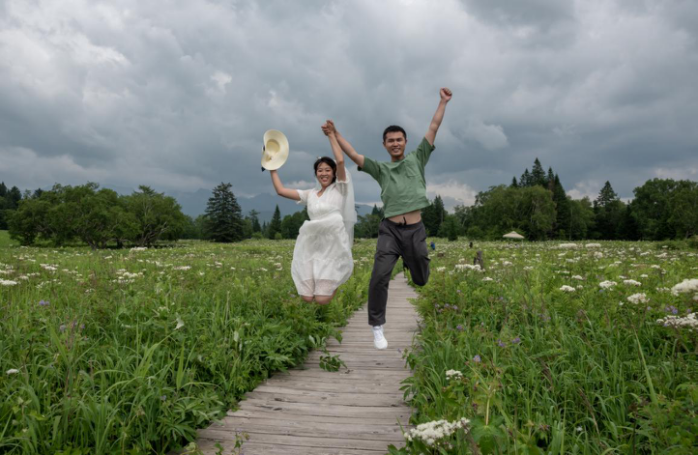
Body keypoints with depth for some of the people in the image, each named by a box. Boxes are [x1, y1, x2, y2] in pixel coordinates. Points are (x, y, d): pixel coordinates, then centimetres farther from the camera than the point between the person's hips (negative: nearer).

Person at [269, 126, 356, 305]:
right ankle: (326, 281, 31)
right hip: (312, 246, 4)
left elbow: (340, 161, -9)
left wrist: (332, 135, -1)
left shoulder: (339, 189, 6)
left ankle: (335, 278, 25)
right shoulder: (310, 194, 17)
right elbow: (280, 190, 15)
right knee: (307, 298, -1)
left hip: (333, 245, -4)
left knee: (322, 300, -8)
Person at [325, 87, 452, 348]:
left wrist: (443, 102, 10)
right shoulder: (380, 169, 12)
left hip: (415, 230, 1)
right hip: (390, 230, -1)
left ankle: (410, 260, 52)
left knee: (421, 280, 14)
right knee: (379, 277, -16)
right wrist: (335, 134, -2)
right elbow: (353, 155, 6)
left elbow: (433, 129, 11)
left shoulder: (417, 159, 13)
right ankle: (377, 327, -2)